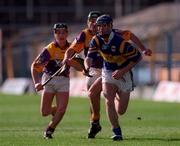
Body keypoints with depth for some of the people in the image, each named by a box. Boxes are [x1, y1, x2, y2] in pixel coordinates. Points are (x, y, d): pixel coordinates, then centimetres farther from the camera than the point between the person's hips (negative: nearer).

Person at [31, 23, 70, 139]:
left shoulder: (71, 48, 0)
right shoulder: (49, 49, -14)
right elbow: (35, 66, -15)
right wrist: (36, 83, -25)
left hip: (64, 80, 3)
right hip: (49, 79, -2)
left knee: (62, 110, -12)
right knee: (45, 112, -4)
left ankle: (49, 130, 11)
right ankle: (54, 110, 33)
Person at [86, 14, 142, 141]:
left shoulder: (121, 42, -25)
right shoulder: (97, 40, -11)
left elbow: (138, 57, -18)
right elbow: (90, 57, -16)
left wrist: (123, 71, -24)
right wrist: (87, 67, -39)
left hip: (124, 74, -3)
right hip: (108, 72, 3)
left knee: (121, 111, 2)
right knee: (109, 101, -20)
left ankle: (119, 96, 40)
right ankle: (117, 132, -8)